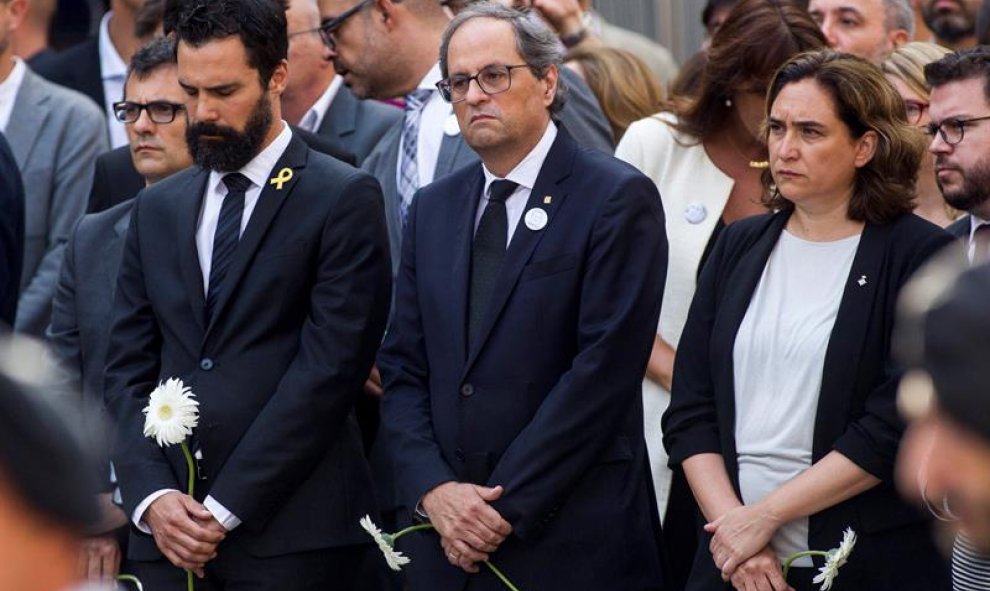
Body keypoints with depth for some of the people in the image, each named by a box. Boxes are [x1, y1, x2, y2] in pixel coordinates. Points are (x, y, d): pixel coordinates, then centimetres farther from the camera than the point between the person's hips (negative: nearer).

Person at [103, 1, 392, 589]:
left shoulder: (344, 199, -2)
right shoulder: (158, 209, 15)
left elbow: (328, 370, -10)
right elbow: (128, 368, 12)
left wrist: (224, 508, -12)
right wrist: (152, 494, -5)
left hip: (290, 536, -4)